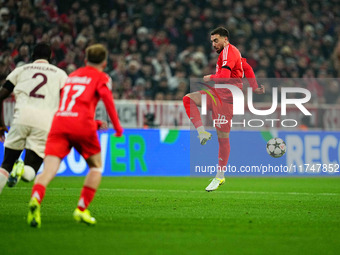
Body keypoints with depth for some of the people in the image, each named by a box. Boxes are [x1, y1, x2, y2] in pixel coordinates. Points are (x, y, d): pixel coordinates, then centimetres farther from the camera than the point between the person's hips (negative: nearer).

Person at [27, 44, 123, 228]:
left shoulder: (72, 76, 31)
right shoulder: (102, 77, 14)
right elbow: (107, 98, -6)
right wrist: (117, 126, -3)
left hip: (59, 122, 4)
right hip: (82, 125, -3)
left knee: (49, 170, -10)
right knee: (96, 166, 19)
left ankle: (35, 199, -40)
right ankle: (82, 208, 7)